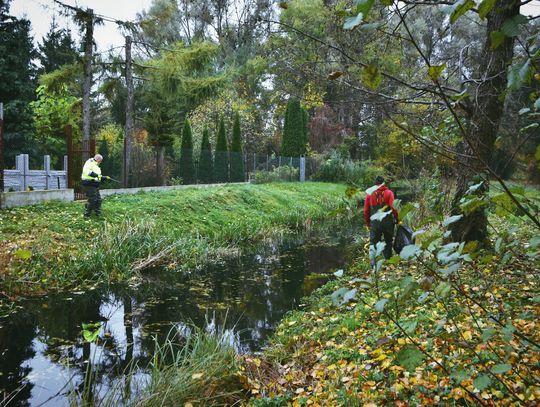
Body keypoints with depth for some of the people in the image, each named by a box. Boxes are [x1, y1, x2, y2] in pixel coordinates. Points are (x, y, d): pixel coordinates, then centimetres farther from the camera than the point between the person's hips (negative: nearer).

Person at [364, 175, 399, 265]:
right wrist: (397, 218, 2)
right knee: (388, 242, 14)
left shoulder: (369, 194, 3)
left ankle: (373, 263, -10)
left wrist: (367, 223, 15)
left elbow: (366, 210, 5)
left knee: (373, 243, 5)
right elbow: (393, 207, -10)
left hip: (374, 222, 1)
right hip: (387, 221, -1)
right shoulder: (388, 192, -2)